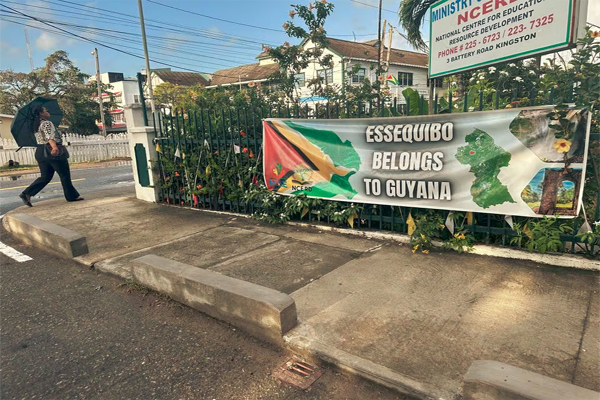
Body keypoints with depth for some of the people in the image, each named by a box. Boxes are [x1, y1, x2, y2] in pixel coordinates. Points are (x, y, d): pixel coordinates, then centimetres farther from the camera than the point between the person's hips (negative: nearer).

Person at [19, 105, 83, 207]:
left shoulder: (36, 126, 17)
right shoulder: (47, 123, -11)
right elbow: (50, 136, -28)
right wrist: (54, 147, -43)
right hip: (54, 152, -9)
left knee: (45, 177, 12)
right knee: (65, 175, 1)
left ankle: (27, 194, 2)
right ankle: (72, 196, 8)